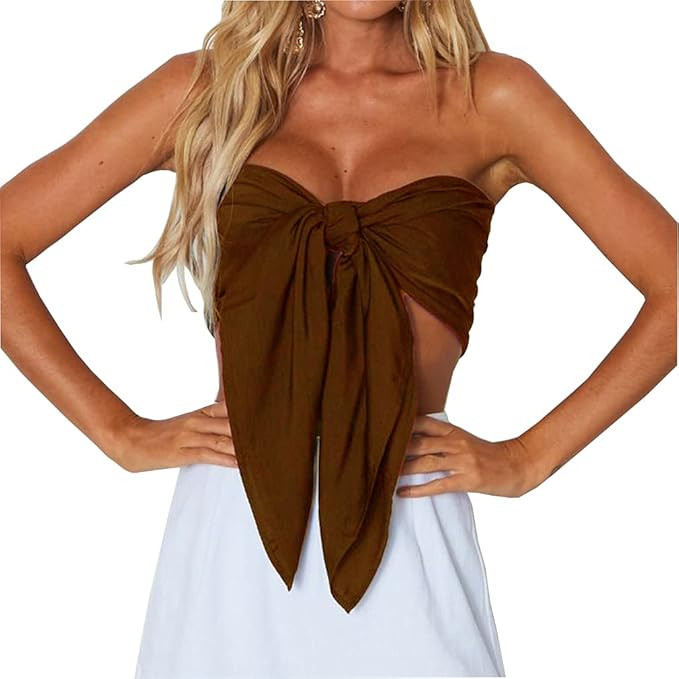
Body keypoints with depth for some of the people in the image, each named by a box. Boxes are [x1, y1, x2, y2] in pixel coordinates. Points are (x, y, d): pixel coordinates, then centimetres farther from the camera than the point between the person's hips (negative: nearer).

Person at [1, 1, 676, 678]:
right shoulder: (203, 87, 5)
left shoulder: (489, 97, 3)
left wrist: (528, 457, -3)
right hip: (230, 532, 1)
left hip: (407, 532, 0)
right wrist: (121, 433, -2)